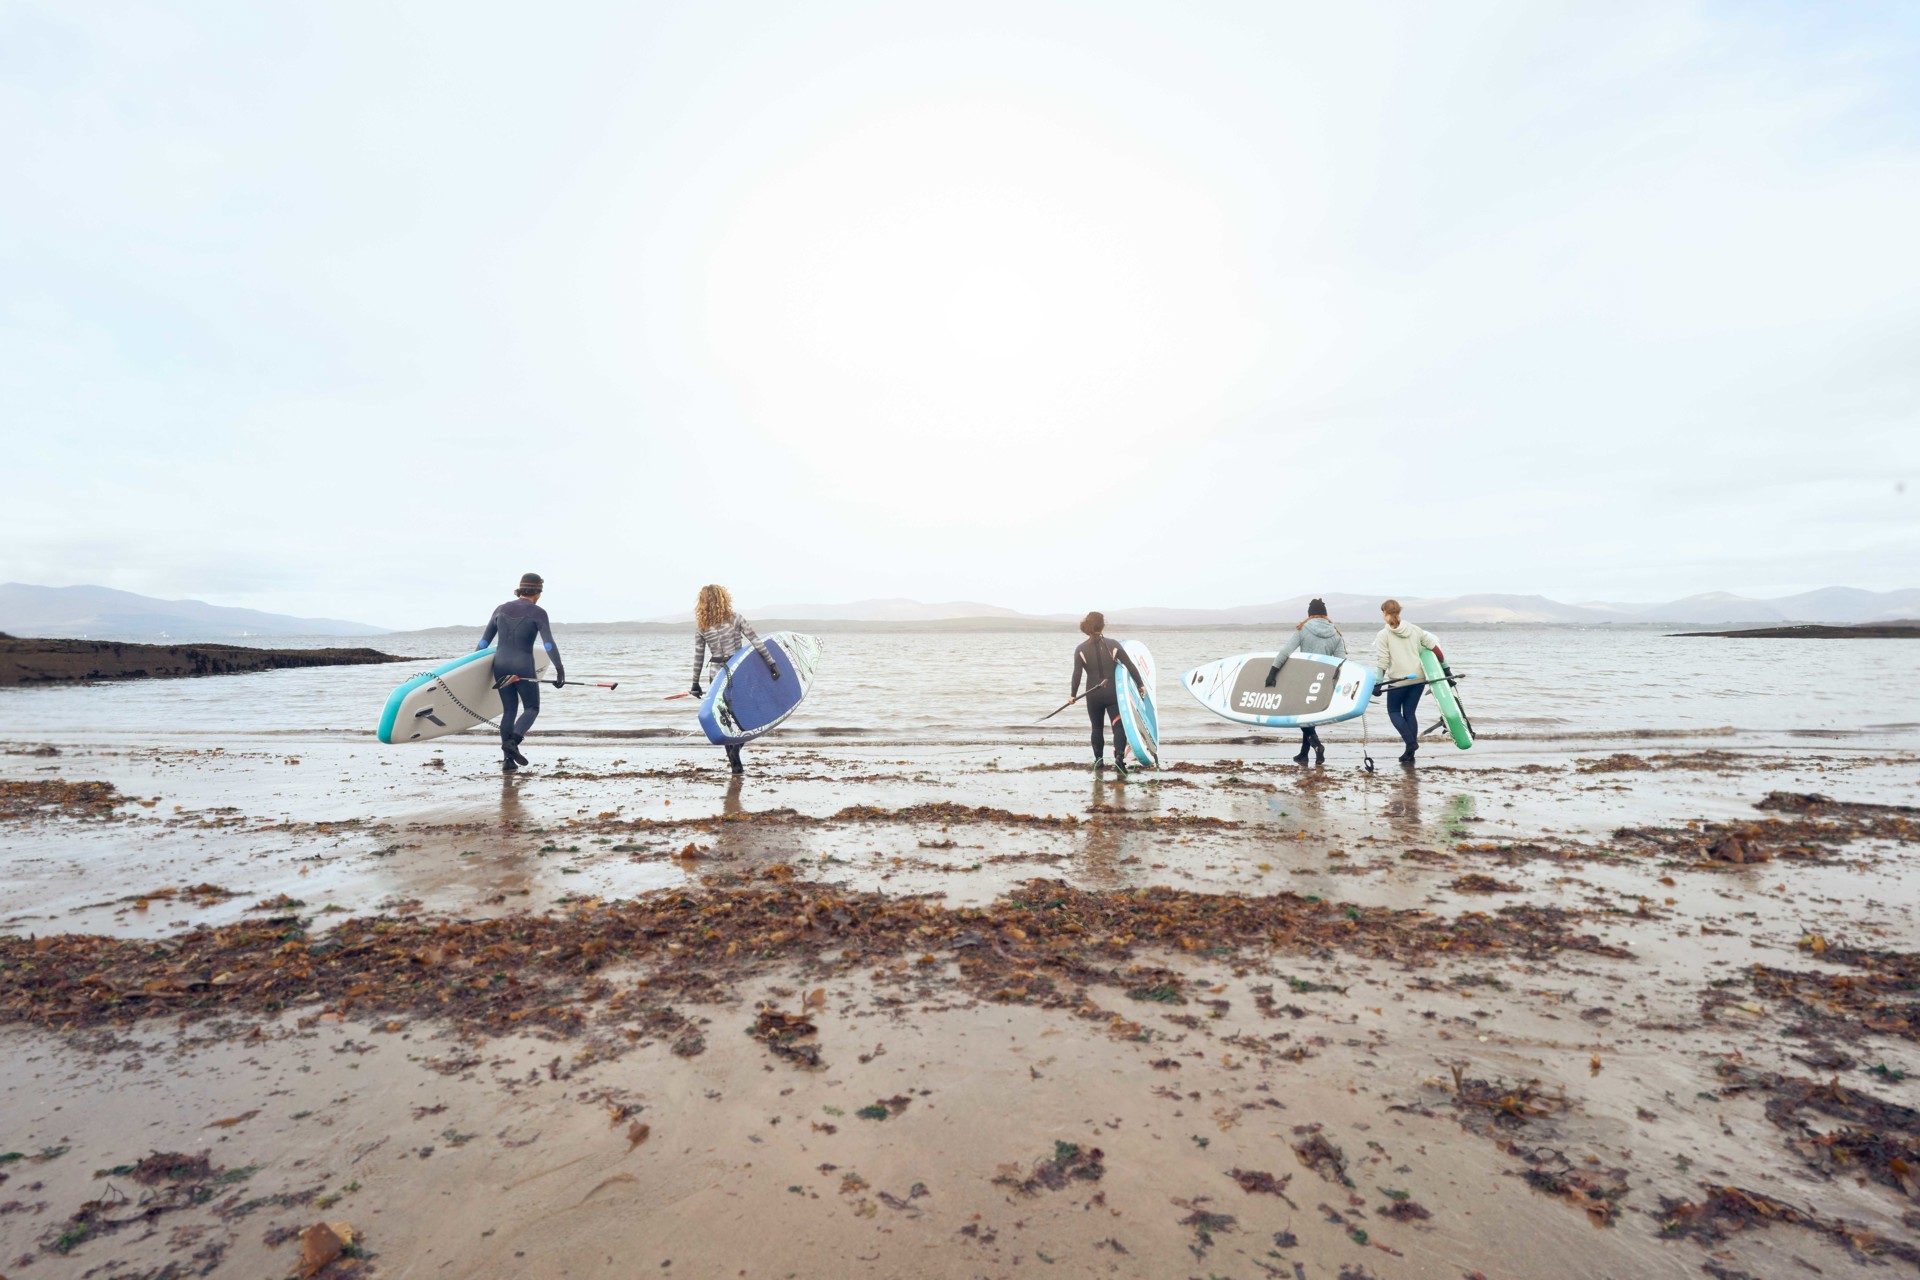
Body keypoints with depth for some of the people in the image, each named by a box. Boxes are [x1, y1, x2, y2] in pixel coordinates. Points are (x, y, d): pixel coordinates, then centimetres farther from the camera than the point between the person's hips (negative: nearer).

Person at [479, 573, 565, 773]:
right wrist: (560, 669, -15)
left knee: (509, 710, 13)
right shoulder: (538, 612, -7)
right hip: (523, 668, -5)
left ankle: (507, 760, 8)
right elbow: (549, 644, -16)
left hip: (500, 665, 5)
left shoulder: (501, 609, 8)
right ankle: (512, 741, -15)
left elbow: (484, 641, 11)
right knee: (532, 708, 11)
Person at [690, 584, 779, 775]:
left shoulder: (701, 626, -1)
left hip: (717, 675, 2)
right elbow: (756, 642, -10)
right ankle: (734, 752, -6)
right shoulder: (735, 619, -6)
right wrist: (772, 663, -7)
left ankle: (735, 763, 13)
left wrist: (695, 683, 8)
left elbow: (698, 657, 1)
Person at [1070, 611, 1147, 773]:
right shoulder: (1112, 645, -3)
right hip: (1112, 693, -1)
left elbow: (1077, 674, -8)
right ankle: (1119, 755, -18)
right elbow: (1130, 666, -3)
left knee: (1097, 728, 15)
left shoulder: (1081, 649, -4)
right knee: (1118, 725, 1)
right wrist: (1140, 684, 6)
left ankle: (1098, 760, 21)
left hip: (1093, 695, 1)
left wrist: (1073, 694, 1)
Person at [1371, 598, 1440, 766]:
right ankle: (1409, 755, 9)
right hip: (1418, 677, 5)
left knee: (1393, 711, 14)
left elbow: (1382, 663, -10)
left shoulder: (1383, 635, -5)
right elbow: (1434, 647, 9)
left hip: (1398, 679, -5)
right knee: (1409, 713, 11)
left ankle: (1410, 741, -6)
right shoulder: (1414, 629, 9)